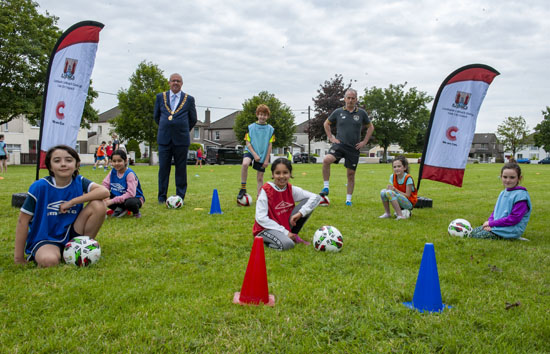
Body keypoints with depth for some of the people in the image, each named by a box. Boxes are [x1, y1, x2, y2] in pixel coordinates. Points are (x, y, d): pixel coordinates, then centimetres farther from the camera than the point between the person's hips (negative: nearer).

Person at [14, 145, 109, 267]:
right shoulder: (40, 187, -12)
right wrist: (19, 258, -7)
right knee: (49, 260, -38)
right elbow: (23, 220, -8)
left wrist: (72, 201, -23)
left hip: (71, 234, 3)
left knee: (98, 205, -18)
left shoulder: (79, 182, -5)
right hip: (45, 238, -3)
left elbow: (104, 191, -22)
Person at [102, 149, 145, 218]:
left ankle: (136, 212, -5)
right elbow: (105, 185, -3)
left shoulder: (130, 174, -22)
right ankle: (120, 209, 5)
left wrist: (112, 201, -32)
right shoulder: (113, 172, -3)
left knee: (130, 202, -40)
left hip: (135, 198, -6)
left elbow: (131, 194, -29)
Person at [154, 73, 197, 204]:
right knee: (163, 168, 2)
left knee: (181, 169, 3)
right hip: (164, 139, 1)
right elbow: (156, 116, 19)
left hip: (181, 139, -1)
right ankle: (162, 197, 11)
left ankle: (180, 197, 12)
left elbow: (193, 119, 13)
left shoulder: (189, 99, 6)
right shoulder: (160, 97, 10)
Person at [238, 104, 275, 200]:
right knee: (245, 164, -33)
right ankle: (243, 188, -20)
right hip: (251, 151, -2)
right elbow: (248, 143, -2)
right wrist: (255, 154, -13)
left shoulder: (270, 129, 1)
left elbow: (269, 145, 1)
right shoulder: (251, 127, -1)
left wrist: (267, 160, -4)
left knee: (260, 178, 5)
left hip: (263, 155, 2)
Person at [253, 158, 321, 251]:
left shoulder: (291, 189, -3)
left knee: (308, 202, -8)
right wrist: (285, 232, -21)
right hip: (266, 228, -5)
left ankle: (293, 235, 2)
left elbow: (316, 197, -8)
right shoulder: (266, 190, -16)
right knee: (287, 244, -37)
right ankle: (265, 240, -5)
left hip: (286, 225, 6)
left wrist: (300, 213, -23)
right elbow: (261, 218, -20)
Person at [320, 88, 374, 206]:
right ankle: (326, 187, -14)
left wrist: (364, 141, 8)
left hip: (354, 148, 1)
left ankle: (348, 199, 19)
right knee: (326, 160, -28)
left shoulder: (361, 113, 5)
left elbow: (370, 127, 17)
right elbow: (326, 124, 17)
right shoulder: (338, 112, 4)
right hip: (339, 144, -1)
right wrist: (330, 137, 7)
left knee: (351, 174, 5)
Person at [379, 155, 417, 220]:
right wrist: (389, 188, -19)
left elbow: (407, 195, -18)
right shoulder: (392, 177, 0)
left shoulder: (408, 178, -18)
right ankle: (387, 213, 0)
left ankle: (400, 215, -27)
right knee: (383, 192, -14)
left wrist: (395, 189, -22)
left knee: (390, 193, -29)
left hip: (409, 203, -7)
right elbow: (392, 188, 4)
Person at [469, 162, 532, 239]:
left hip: (512, 230, -9)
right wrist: (490, 222, -5)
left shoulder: (521, 195, -15)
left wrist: (491, 223, -16)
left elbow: (514, 219, -20)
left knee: (479, 236, -20)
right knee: (473, 232, 0)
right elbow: (495, 211, 17)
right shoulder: (503, 193, 13)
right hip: (497, 225, 9)